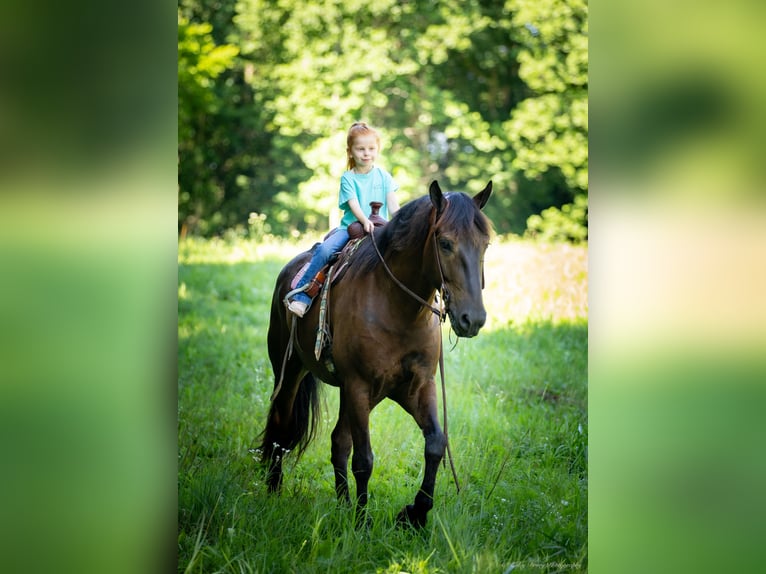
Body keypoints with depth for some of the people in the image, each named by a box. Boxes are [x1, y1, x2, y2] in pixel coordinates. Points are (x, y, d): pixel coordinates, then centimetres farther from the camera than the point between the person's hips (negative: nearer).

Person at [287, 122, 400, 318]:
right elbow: (354, 204, -9)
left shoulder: (383, 176, 10)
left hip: (379, 230, 2)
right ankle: (301, 295, -24)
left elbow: (393, 205, 2)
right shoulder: (348, 178, 4)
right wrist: (365, 221, -29)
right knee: (324, 250, -28)